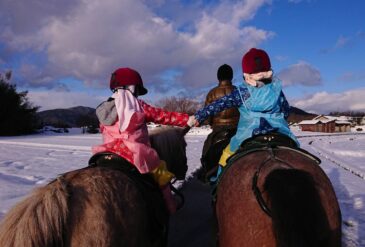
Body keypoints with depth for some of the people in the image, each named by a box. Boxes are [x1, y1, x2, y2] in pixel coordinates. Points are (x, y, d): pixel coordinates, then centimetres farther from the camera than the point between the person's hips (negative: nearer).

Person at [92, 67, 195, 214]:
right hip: (137, 154, -5)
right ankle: (169, 206, 16)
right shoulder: (138, 106, -3)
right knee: (160, 172, 10)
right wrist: (187, 119, 4)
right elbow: (162, 116, -2)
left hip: (107, 153, 5)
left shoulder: (103, 109, 13)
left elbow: (103, 129, 19)